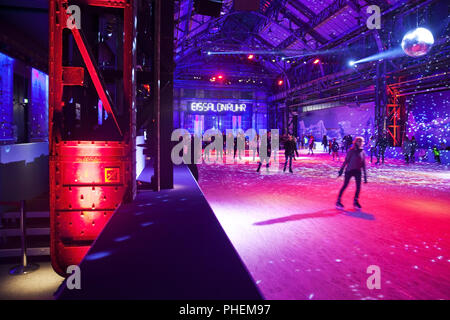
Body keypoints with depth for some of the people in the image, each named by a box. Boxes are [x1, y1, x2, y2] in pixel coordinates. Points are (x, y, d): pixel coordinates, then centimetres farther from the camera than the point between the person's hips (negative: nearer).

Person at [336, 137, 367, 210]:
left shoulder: (363, 152, 4)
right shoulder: (351, 151, -10)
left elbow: (363, 164, 9)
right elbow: (346, 161, -7)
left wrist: (365, 175, 9)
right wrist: (341, 169, -9)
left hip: (357, 171, 5)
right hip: (349, 170, -5)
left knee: (358, 186, 0)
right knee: (345, 185, -2)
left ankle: (355, 201, 16)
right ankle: (338, 201, 8)